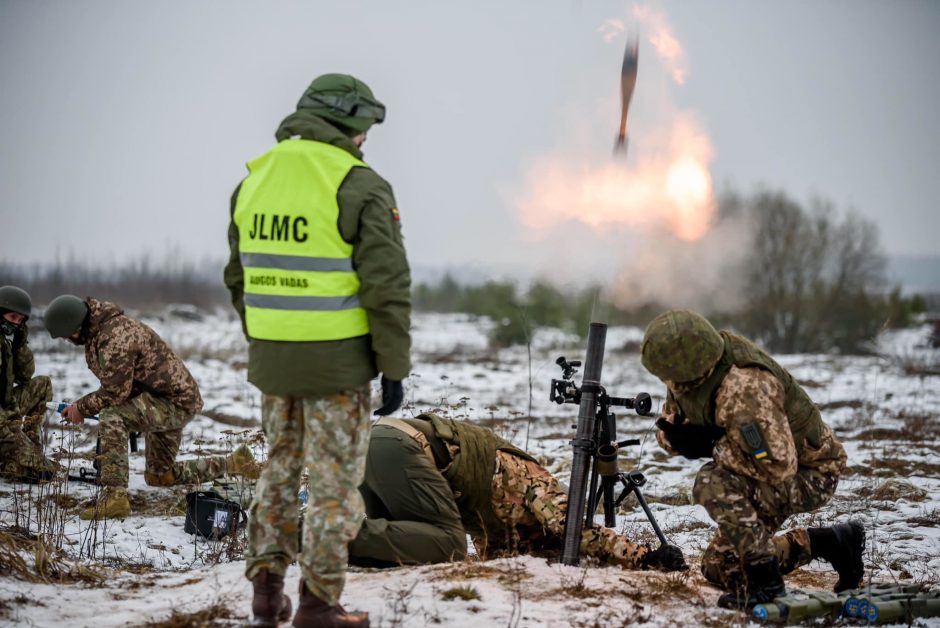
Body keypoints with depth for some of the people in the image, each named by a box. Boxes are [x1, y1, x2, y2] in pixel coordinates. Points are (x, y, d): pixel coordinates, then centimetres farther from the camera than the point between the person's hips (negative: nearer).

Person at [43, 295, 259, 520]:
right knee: (160, 476, 23)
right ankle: (233, 463, 34)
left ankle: (114, 496, -32)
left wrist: (82, 408, -13)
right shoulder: (98, 330, 6)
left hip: (177, 402, -11)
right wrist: (83, 406, 6)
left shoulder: (114, 338, -27)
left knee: (111, 417, -32)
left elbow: (115, 393, -27)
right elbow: (115, 385, 18)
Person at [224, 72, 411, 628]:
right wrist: (395, 368, -8)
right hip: (337, 362, -6)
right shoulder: (360, 187, -14)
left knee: (281, 468, 19)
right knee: (335, 480, 4)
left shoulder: (255, 180, 6)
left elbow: (241, 277, 14)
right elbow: (388, 288, -15)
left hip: (271, 358, 6)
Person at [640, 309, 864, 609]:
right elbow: (669, 428, 6)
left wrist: (710, 445, -31)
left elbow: (778, 466, -38)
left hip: (811, 473, -9)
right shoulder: (691, 374, -10)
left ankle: (764, 580, -21)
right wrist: (676, 433, -19)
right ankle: (830, 542, 20)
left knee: (714, 484, -33)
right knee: (719, 567, 13)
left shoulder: (744, 388, -35)